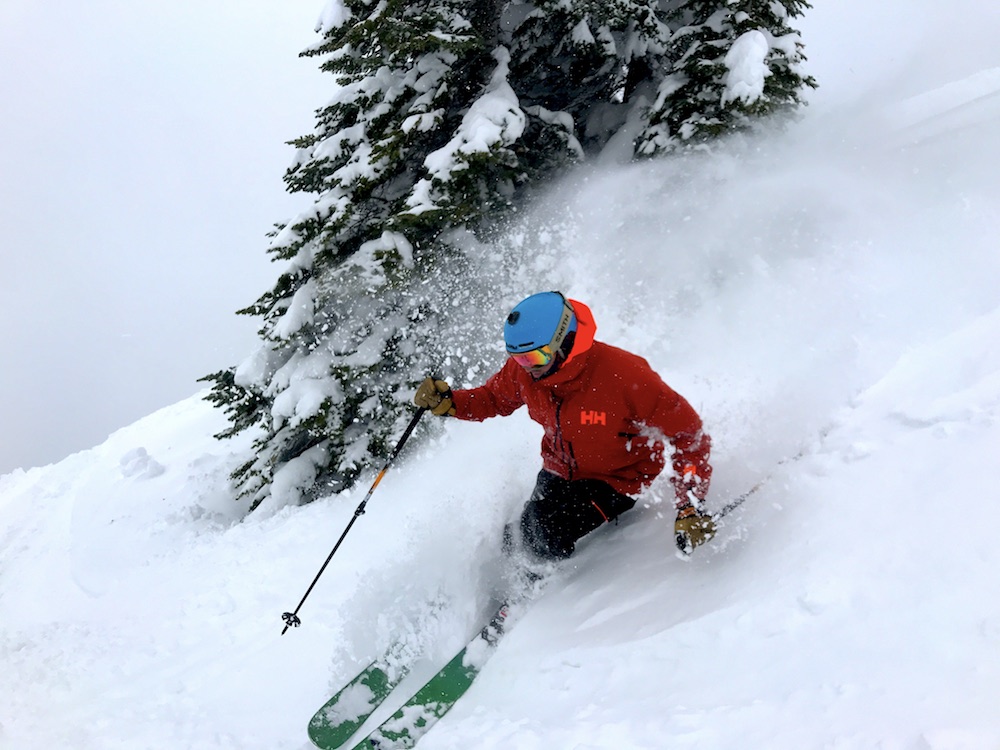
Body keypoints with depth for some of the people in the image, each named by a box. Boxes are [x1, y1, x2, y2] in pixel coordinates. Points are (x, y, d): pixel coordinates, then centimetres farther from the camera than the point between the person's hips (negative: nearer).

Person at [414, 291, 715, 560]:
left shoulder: (623, 374, -32)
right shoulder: (524, 370, -17)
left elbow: (687, 433, -24)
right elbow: (494, 398, 7)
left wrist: (690, 507, -32)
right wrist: (448, 402, -12)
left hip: (617, 479, -5)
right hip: (559, 471, 5)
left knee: (546, 536, -22)